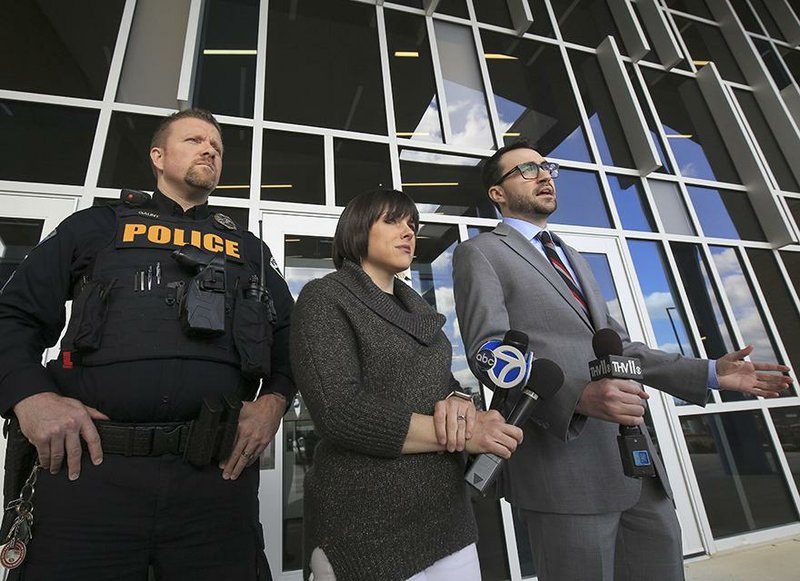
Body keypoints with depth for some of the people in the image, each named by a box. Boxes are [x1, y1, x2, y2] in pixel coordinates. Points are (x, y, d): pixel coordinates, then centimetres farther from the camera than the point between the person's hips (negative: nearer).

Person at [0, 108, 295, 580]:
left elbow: (289, 333, 15)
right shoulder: (97, 227, 15)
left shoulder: (248, 249, 17)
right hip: (89, 465, 0)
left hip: (218, 472, 1)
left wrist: (274, 399, -1)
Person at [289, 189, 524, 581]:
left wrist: (459, 403, -15)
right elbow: (339, 412, -21)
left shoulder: (415, 305, 13)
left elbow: (443, 383, 9)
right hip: (366, 526, -6)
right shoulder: (324, 297, -10)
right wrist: (462, 435, -18)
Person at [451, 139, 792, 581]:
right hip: (562, 459, -7)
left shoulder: (570, 256, 23)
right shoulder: (480, 252, -1)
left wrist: (710, 373, 14)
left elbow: (614, 344, 22)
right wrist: (578, 396, -28)